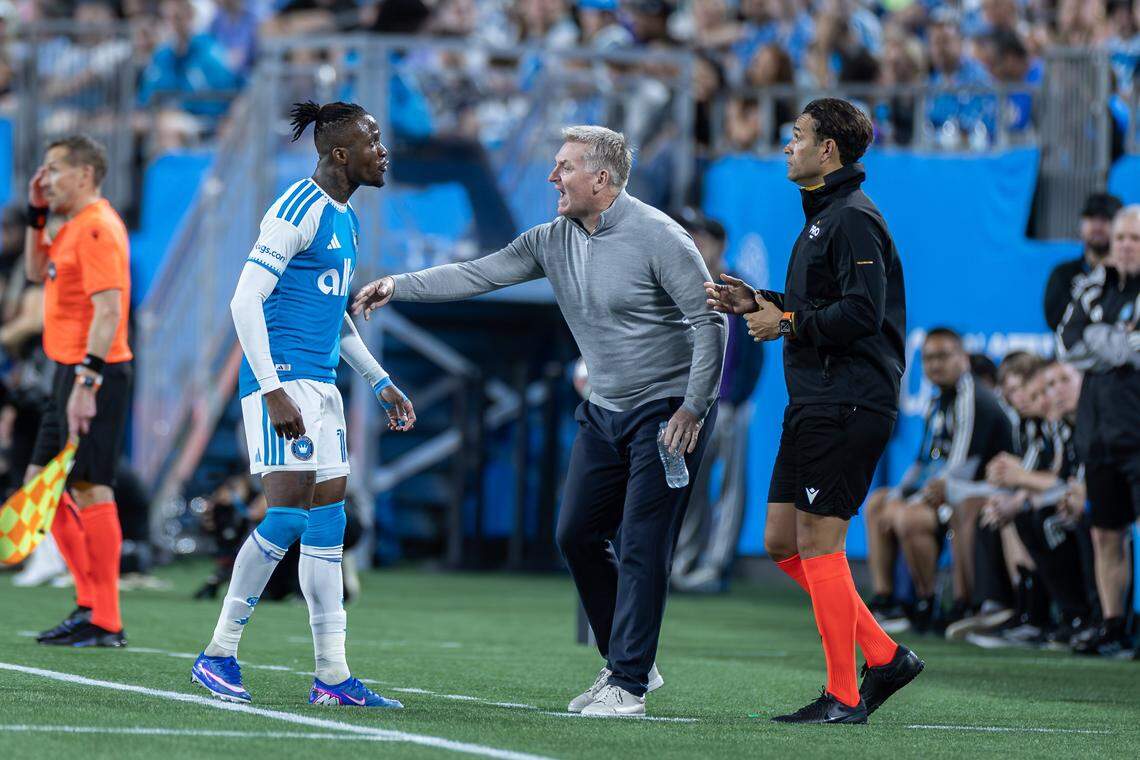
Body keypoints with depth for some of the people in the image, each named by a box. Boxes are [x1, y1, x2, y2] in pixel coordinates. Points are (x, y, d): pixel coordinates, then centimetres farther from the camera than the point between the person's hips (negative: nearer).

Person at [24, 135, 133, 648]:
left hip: (95, 374, -11)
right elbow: (37, 271, 29)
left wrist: (86, 381, -28)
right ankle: (90, 603, 16)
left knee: (90, 490, -11)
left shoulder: (96, 228, -15)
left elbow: (109, 311, -23)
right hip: (69, 373, 11)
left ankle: (105, 624, -10)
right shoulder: (72, 226, 15)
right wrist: (36, 215, 15)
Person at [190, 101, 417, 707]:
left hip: (321, 383, 9)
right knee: (288, 509, -15)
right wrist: (273, 391, -22)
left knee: (328, 516, 5)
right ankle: (218, 654, -6)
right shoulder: (297, 210, -12)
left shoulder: (345, 219, 17)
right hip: (281, 378, -9)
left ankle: (331, 675, 5)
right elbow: (245, 300, -17)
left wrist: (380, 383, 25)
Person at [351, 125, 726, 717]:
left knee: (642, 548, -10)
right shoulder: (554, 240, 3)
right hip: (604, 412, 8)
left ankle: (629, 684, -5)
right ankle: (625, 662, 19)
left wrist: (692, 408, -19)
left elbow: (710, 319, -16)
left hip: (669, 411, -8)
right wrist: (398, 286, -9)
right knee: (577, 536, 6)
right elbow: (477, 275, 1)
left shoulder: (658, 238, -17)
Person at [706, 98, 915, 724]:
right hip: (814, 404, 11)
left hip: (845, 407, -11)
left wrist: (786, 322, -14)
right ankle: (884, 656, 14)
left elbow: (861, 313, -23)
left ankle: (843, 698, -1)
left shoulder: (853, 220, -14)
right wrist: (755, 302, 13)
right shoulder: (821, 218, 19)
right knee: (783, 543, 10)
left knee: (818, 544, -7)